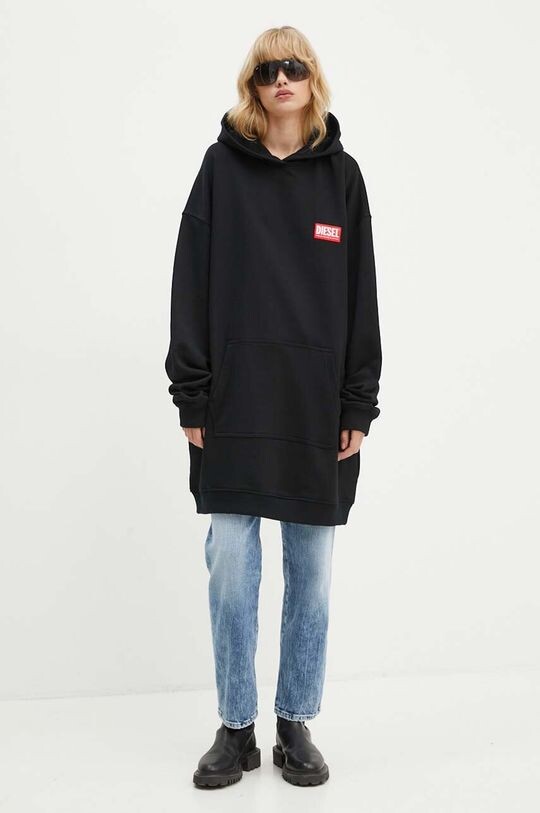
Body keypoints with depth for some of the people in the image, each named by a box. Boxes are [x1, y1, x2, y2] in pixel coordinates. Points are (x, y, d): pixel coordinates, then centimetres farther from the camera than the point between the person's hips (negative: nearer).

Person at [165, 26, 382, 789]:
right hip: (236, 405, -1)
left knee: (310, 575, 8)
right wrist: (190, 396, -5)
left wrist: (360, 406, 0)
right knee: (232, 572, 2)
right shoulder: (222, 166, 5)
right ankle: (236, 729, 18)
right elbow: (192, 284, 1)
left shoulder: (342, 173, 8)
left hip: (319, 407, 1)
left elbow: (361, 295, 5)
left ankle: (296, 725, 23)